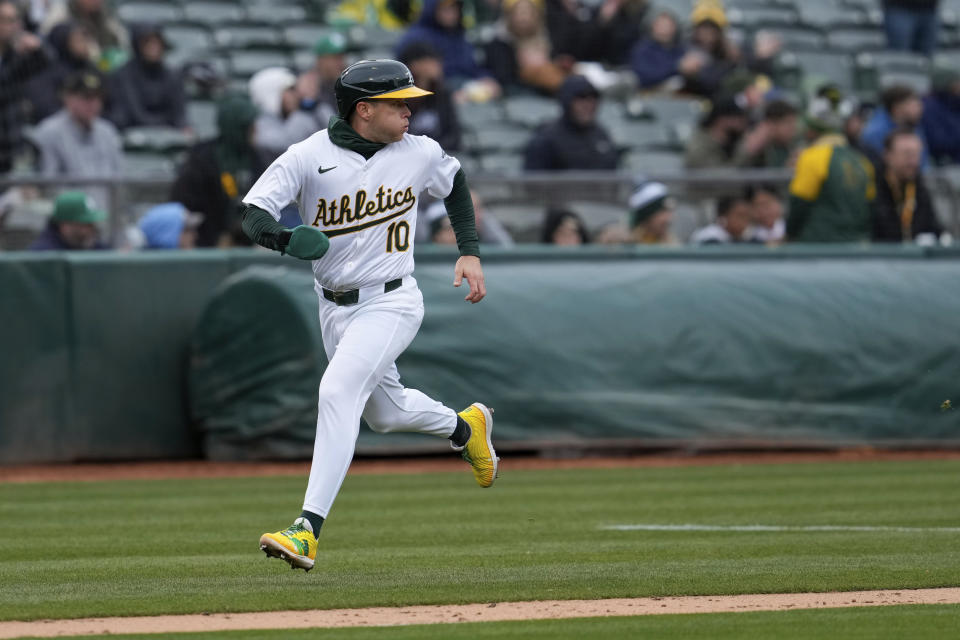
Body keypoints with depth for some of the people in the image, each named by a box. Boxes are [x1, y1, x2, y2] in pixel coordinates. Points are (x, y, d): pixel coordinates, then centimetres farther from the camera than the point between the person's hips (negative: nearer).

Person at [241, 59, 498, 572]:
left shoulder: (419, 154, -6)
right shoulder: (309, 157, -11)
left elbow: (455, 184, 17)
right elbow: (253, 211, -18)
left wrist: (469, 252, 9)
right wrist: (275, 235, -41)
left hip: (390, 304, -3)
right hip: (334, 307, 3)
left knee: (338, 391, -23)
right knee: (385, 411, 19)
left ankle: (309, 529, -28)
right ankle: (464, 427, 53)